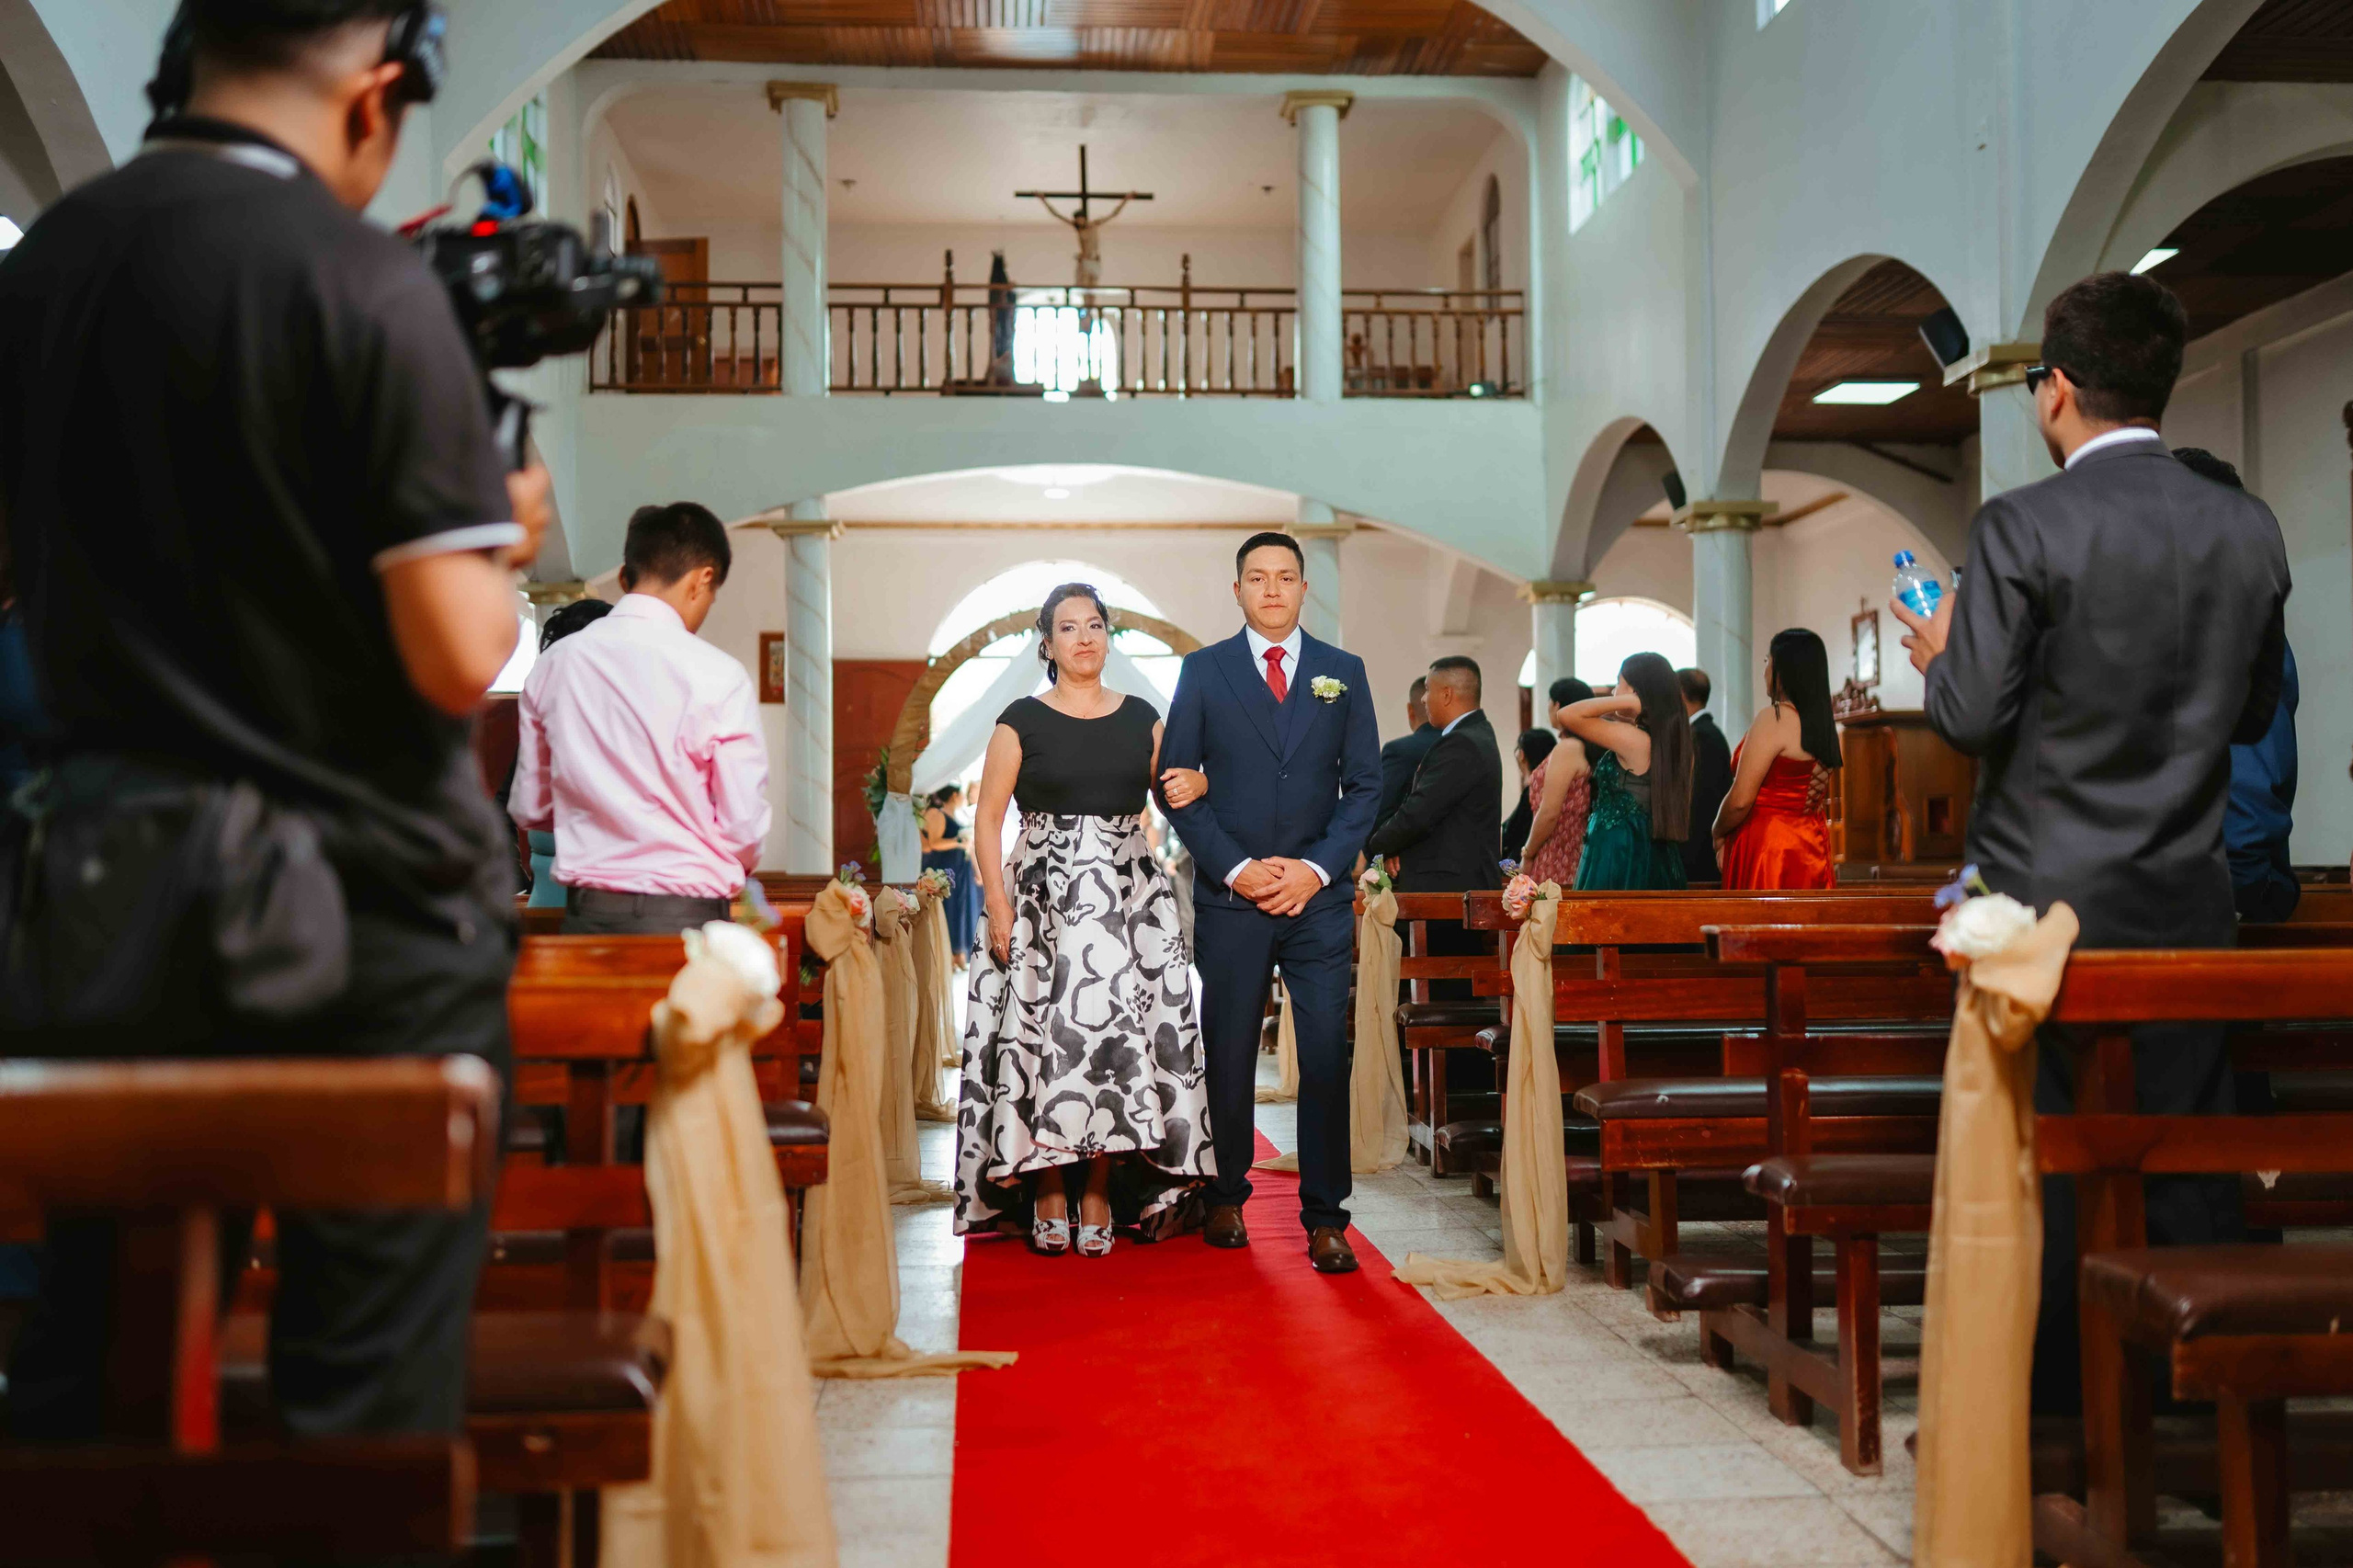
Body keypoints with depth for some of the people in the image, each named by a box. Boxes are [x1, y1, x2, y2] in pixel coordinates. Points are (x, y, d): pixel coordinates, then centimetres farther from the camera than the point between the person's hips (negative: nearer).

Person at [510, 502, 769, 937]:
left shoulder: (553, 665, 5)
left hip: (586, 914, 5)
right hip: (683, 916, -4)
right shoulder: (719, 676, -10)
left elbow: (529, 808, 12)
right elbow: (745, 827, -8)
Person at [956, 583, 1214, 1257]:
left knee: (1119, 1036, -3)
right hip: (1045, 897, -2)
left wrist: (1194, 785, -7)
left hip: (1128, 896, 2)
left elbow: (1172, 792, 18)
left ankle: (1101, 1197, 5)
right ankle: (1048, 1197, 3)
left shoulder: (1141, 718, 11)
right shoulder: (1022, 720, 3)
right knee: (1045, 1036, -6)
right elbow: (989, 819, 1)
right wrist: (998, 904, -9)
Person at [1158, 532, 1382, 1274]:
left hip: (1320, 898, 1)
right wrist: (1235, 868, -8)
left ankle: (1325, 1218, 6)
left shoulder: (1344, 672, 9)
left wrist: (1318, 868, -7)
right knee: (1229, 1058, 7)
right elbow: (1175, 784, 2)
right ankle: (1227, 1197, 23)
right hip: (1230, 898, 0)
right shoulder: (1203, 670, 6)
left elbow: (1365, 785, 7)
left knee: (1327, 1059, -2)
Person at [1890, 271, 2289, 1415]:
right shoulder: (2250, 530, 3)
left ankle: (2043, 1397, 15)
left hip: (2044, 896, -4)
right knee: (2190, 1159, 12)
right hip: (2187, 904, 5)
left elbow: (1972, 714, -15)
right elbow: (2253, 713, 11)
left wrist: (1941, 657, 5)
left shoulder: (2023, 527, -14)